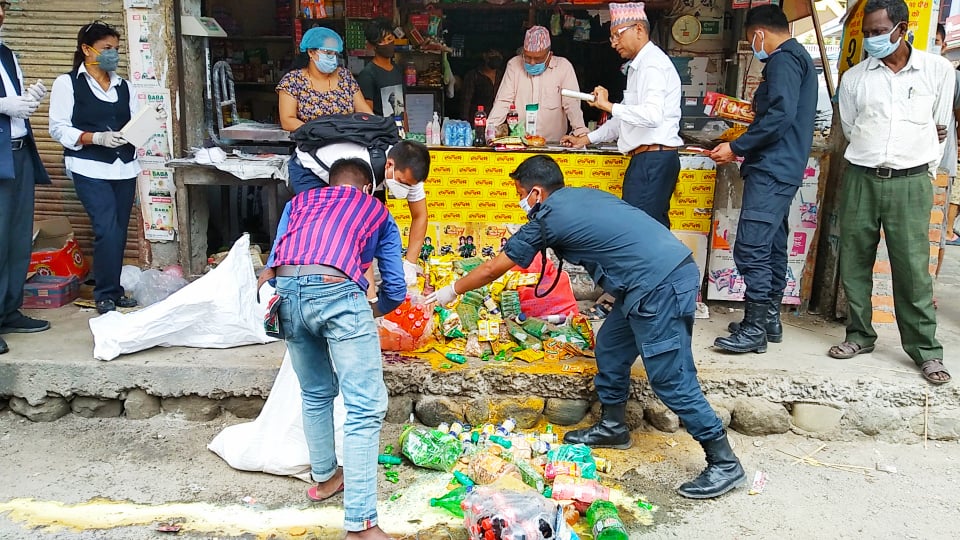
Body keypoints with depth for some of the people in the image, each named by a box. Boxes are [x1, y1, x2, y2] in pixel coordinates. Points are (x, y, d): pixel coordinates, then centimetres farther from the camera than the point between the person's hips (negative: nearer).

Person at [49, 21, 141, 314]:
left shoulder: (123, 86, 15)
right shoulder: (67, 83, 0)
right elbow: (58, 129, -6)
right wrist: (98, 138, -18)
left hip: (124, 167, 5)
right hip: (90, 169, -5)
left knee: (119, 231, 6)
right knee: (107, 230, -12)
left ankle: (114, 289, 18)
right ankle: (105, 295, -1)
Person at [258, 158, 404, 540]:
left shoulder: (300, 201, 33)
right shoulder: (378, 212, 27)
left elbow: (274, 264, 28)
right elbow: (395, 291, 25)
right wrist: (373, 310, 45)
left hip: (287, 292, 5)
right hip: (337, 292, -4)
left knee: (315, 395, 24)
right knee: (366, 407, 0)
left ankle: (325, 477, 41)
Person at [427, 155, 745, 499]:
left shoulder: (547, 218, -4)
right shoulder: (584, 195, 18)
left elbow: (493, 269, 6)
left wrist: (451, 291, 19)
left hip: (661, 287, -9)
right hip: (672, 271, 9)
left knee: (670, 380, -3)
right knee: (610, 346, 18)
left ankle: (725, 463, 7)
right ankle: (613, 426, 33)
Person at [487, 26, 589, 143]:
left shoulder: (563, 66, 0)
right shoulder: (514, 65, 5)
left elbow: (572, 104, -4)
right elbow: (503, 102, 4)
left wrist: (581, 133, -17)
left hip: (554, 143, -2)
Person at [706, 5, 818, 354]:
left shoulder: (783, 60, -11)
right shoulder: (799, 57, 21)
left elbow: (781, 116, -22)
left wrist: (736, 148, -17)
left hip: (771, 169, -11)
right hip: (784, 169, 11)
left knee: (751, 247, -11)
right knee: (773, 246, 14)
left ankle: (754, 329, -7)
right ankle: (769, 318, 23)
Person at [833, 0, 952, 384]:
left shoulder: (938, 70, 3)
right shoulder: (854, 77, 6)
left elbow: (939, 125, 12)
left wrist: (922, 170, 13)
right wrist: (874, 159, 10)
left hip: (910, 182, -2)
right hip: (860, 179, 2)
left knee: (913, 269, -2)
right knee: (854, 263, 5)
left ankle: (926, 350, 8)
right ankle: (860, 335, 20)